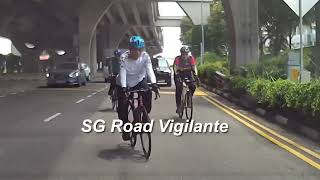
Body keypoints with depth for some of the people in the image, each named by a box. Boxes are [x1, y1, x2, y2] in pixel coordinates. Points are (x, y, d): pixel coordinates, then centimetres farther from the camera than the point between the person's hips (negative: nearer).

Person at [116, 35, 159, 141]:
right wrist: (123, 88, -51)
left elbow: (149, 70, -34)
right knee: (122, 106, -7)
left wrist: (154, 84, -51)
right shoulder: (124, 57, -26)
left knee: (147, 94, -27)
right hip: (125, 84, -1)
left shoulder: (145, 56, -22)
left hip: (139, 80, 1)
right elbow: (122, 73, -36)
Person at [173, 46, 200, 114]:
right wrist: (177, 76, -41)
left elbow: (194, 67, -18)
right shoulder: (177, 59, -22)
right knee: (179, 88, -18)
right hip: (179, 73, -2)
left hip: (188, 73, 2)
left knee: (193, 86, -18)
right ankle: (178, 106, -12)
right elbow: (175, 68, -26)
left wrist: (196, 76, -30)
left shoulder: (191, 58, -16)